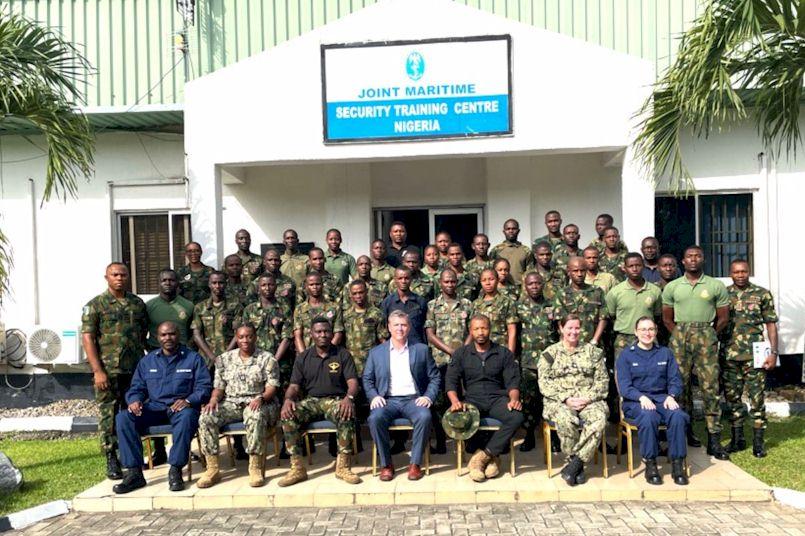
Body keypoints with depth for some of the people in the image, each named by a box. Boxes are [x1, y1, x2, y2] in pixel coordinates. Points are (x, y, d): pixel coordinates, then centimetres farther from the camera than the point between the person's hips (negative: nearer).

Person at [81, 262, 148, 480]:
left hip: (135, 369, 4)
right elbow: (87, 339, -7)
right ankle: (111, 461, 11)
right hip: (108, 370, -4)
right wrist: (97, 371, -14)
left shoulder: (138, 303, 10)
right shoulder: (95, 305, -2)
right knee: (108, 415, 2)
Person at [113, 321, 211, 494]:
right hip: (154, 407, 4)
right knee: (123, 418, -22)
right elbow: (136, 388, 16)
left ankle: (175, 470, -30)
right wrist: (134, 400, -8)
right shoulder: (148, 360, 18)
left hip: (181, 406, -4)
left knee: (187, 416, -39)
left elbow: (204, 387, -3)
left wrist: (188, 400, -22)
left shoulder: (193, 358, 6)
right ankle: (134, 473, -20)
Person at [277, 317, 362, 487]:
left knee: (347, 415, -36)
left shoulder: (343, 355, 6)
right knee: (288, 416, -27)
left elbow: (352, 382, -3)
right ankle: (297, 468, -20)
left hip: (335, 400, -2)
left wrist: (349, 397, -26)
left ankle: (342, 466, -25)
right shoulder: (303, 358, 13)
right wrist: (288, 399, -16)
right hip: (310, 401, 2)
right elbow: (294, 385, 8)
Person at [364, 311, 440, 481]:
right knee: (375, 418, -31)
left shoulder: (421, 350, 12)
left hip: (413, 399, 0)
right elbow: (367, 379, 12)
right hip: (388, 400, 1)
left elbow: (434, 377, 10)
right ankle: (386, 464, -13)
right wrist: (374, 396, -6)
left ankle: (415, 463, -16)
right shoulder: (376, 352, 14)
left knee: (424, 416, -33)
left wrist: (428, 396, -6)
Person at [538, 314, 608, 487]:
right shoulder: (550, 353, 10)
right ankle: (578, 466, -15)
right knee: (565, 420, -35)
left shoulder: (592, 351, 15)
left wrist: (588, 398, -8)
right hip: (559, 402, -1)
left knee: (599, 418, -32)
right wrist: (566, 399, -13)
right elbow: (544, 383, 0)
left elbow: (602, 379, 9)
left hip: (589, 400, 2)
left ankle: (574, 463, -23)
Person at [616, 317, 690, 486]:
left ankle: (677, 464, -18)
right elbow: (624, 386, -3)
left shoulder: (665, 353, 16)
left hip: (662, 399, 3)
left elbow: (675, 380, 9)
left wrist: (671, 396, -12)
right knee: (648, 418, -36)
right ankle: (650, 464, -20)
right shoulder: (626, 355, 6)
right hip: (635, 402, -3)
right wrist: (641, 397, -21)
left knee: (678, 416, -30)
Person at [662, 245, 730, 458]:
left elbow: (723, 318, 8)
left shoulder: (716, 286, 5)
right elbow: (667, 318, 11)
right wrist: (679, 335, 6)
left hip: (706, 337, -1)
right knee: (681, 385, 5)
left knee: (710, 387, -4)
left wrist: (709, 336, 7)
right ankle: (686, 431, 18)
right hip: (679, 337, 1)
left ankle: (714, 440, -1)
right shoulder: (672, 287, 8)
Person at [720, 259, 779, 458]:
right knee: (732, 397, 9)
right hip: (728, 355, 2)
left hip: (754, 355, -2)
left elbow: (771, 324, 2)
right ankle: (737, 439, 21)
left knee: (757, 398, 1)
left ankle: (758, 442, 12)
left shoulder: (762, 294, 1)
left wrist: (773, 352, -5)